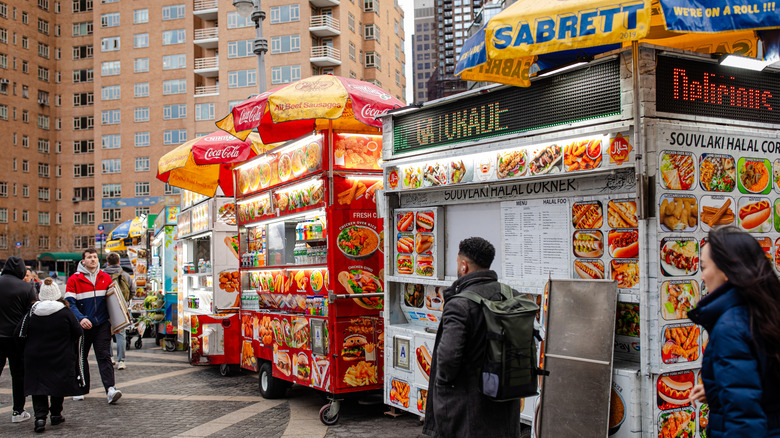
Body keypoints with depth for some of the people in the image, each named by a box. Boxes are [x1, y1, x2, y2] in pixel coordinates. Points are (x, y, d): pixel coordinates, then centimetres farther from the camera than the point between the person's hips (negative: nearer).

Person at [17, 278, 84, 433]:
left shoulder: (31, 313, -6)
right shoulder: (65, 313, -11)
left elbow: (19, 334, -2)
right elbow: (79, 334, -8)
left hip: (35, 358, 1)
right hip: (61, 359, -1)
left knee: (38, 386, 7)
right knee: (58, 385, 15)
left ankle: (40, 416, -7)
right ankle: (56, 414, 24)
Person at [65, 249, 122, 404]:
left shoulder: (106, 278, 7)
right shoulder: (74, 279, -2)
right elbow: (70, 303, -10)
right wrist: (81, 318, -25)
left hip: (102, 325, 1)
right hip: (82, 326, 0)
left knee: (104, 356, -8)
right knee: (81, 357, 11)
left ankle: (110, 389, -17)